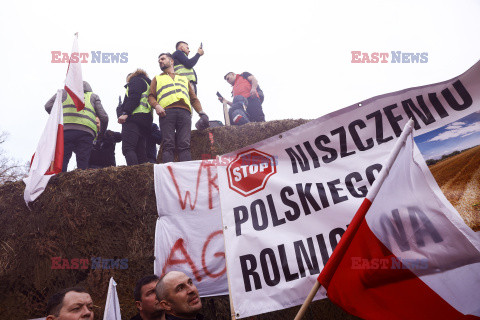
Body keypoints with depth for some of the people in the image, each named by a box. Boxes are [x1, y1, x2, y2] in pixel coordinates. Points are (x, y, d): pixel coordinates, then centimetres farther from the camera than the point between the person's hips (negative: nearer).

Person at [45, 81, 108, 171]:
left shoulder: (65, 92, 28)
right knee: (83, 165, -3)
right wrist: (101, 134, 31)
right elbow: (104, 117, 18)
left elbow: (48, 106, 14)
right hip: (86, 131, 1)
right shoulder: (93, 96, 27)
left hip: (65, 128, 0)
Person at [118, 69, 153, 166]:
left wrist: (125, 113, -17)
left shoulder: (135, 80, 10)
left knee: (127, 148, -19)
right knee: (140, 151, 4)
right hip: (146, 120, 9)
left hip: (135, 116, -9)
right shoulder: (147, 83, 36)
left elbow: (134, 97, -9)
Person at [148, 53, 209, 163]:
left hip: (184, 112, 1)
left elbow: (194, 98, 27)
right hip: (166, 112, -1)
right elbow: (151, 96, 18)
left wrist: (201, 112, 9)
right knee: (168, 145, -16)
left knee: (184, 144, -14)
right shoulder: (157, 79, 31)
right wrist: (156, 106, -6)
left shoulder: (184, 79, 35)